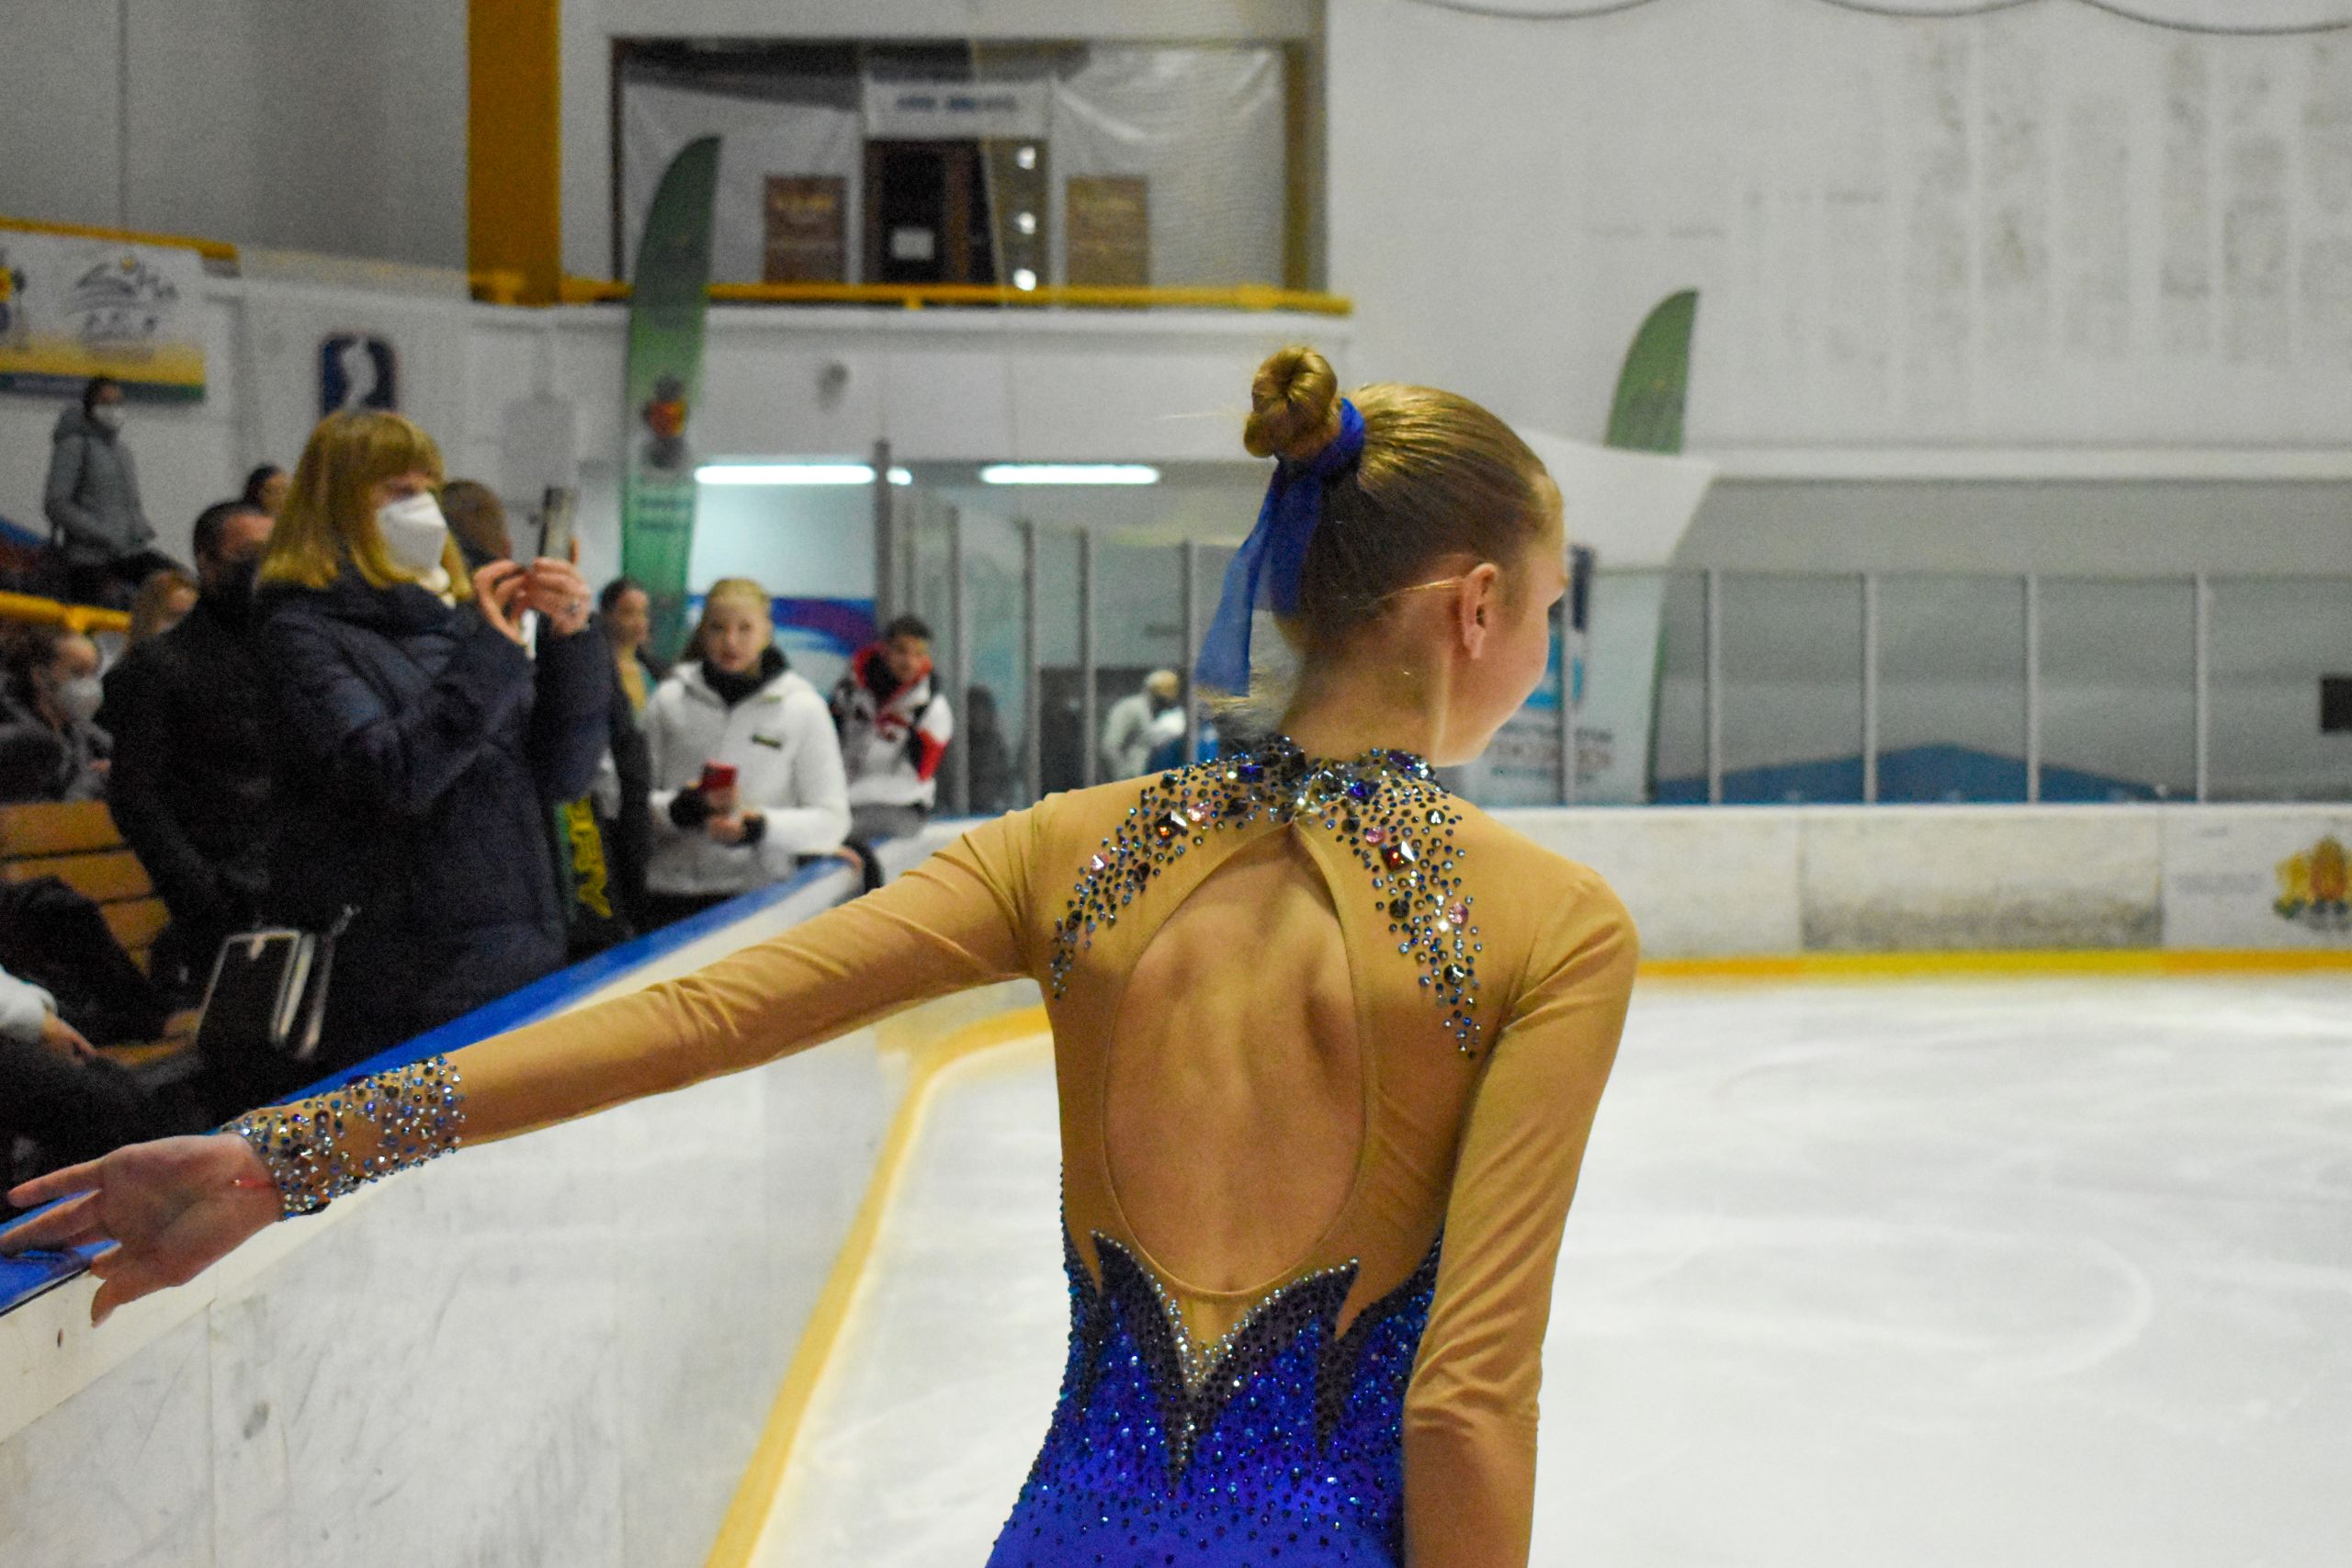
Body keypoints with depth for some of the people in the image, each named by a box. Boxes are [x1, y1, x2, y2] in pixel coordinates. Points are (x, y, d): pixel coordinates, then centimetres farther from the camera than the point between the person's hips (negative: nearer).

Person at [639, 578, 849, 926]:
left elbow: (831, 821, 4)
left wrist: (759, 826, -13)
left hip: (758, 894, -1)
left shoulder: (803, 707, 6)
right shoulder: (669, 699, 9)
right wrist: (681, 807, -11)